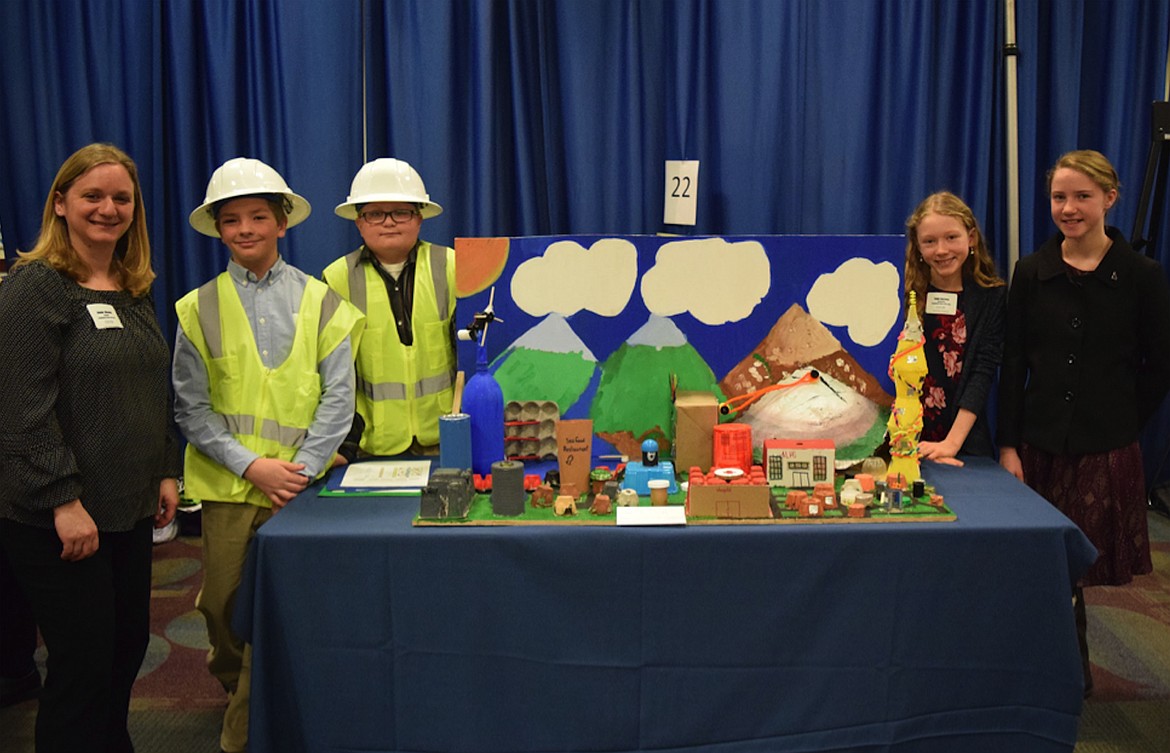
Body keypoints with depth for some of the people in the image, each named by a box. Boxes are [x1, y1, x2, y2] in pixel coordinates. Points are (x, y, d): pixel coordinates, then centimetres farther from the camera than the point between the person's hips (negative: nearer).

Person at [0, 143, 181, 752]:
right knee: (83, 663, 0)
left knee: (128, 647, 15)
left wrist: (165, 472, 13)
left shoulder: (136, 291, 12)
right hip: (55, 518, -7)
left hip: (129, 508, 7)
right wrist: (63, 500, -20)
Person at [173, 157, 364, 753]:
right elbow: (190, 408, 1)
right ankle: (233, 682, 41)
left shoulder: (318, 301, 3)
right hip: (226, 484, 1)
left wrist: (302, 469, -10)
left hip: (294, 482, -1)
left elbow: (338, 397, 0)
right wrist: (252, 465, -10)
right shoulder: (200, 308, 5)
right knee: (221, 603, 9)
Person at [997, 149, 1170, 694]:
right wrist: (1008, 445, -3)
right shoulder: (1032, 271, 2)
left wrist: (1121, 423, 4)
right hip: (1039, 442, 2)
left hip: (1106, 449, -2)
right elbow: (1012, 364, 2)